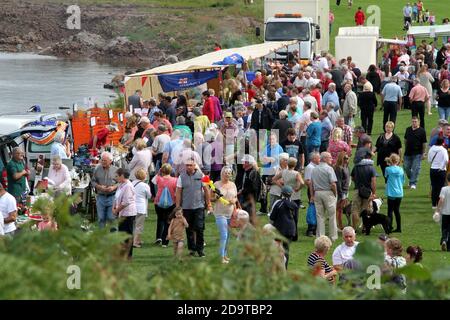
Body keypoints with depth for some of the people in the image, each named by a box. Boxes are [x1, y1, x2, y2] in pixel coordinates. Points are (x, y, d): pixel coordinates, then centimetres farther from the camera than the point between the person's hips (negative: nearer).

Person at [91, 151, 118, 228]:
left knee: (111, 218, -1)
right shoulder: (97, 169, 5)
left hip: (112, 197, -2)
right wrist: (99, 187, -9)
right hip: (100, 196, 2)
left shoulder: (116, 170, 0)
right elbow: (93, 181, 9)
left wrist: (114, 187, -14)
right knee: (101, 218, 6)